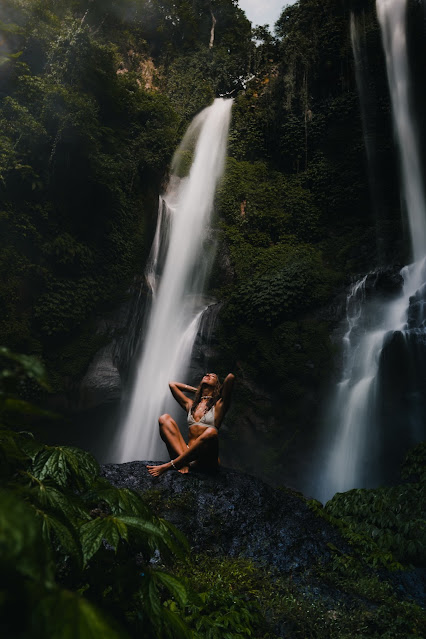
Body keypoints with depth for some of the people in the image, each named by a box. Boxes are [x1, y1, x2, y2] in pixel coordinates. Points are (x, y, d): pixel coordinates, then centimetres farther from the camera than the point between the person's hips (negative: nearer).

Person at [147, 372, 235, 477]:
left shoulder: (218, 405, 9)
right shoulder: (191, 405, 23)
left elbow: (230, 377, -5)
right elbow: (172, 384, 30)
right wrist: (197, 390, 30)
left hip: (206, 461, -4)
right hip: (187, 453, 4)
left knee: (211, 432, -35)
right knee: (164, 418, -7)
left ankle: (169, 466, -28)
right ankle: (183, 463, -25)